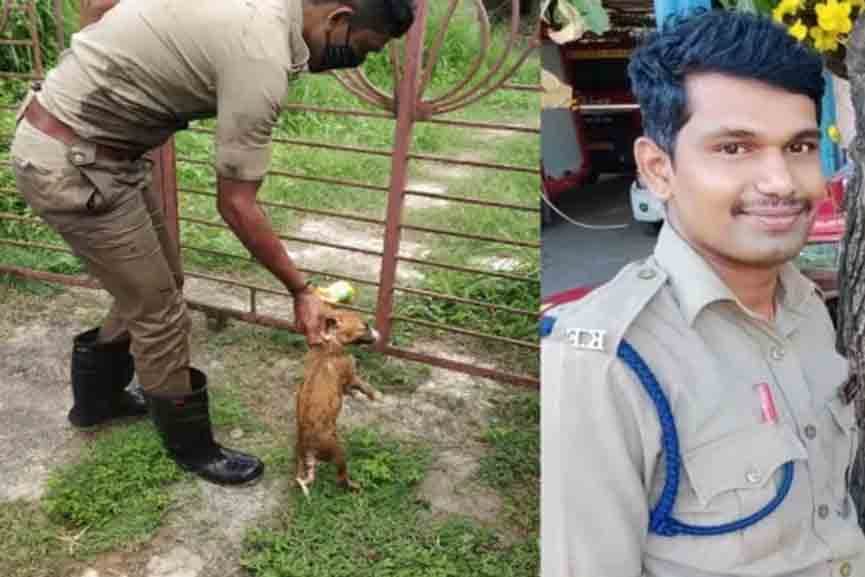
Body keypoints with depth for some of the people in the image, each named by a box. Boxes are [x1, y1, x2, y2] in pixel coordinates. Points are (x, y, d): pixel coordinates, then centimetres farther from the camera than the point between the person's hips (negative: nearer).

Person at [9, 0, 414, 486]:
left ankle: (96, 396, 43)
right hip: (72, 165, -9)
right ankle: (193, 449, 23)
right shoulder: (262, 59, -26)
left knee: (152, 288, 21)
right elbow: (236, 205, -19)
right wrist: (301, 289, -9)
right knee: (161, 315, 3)